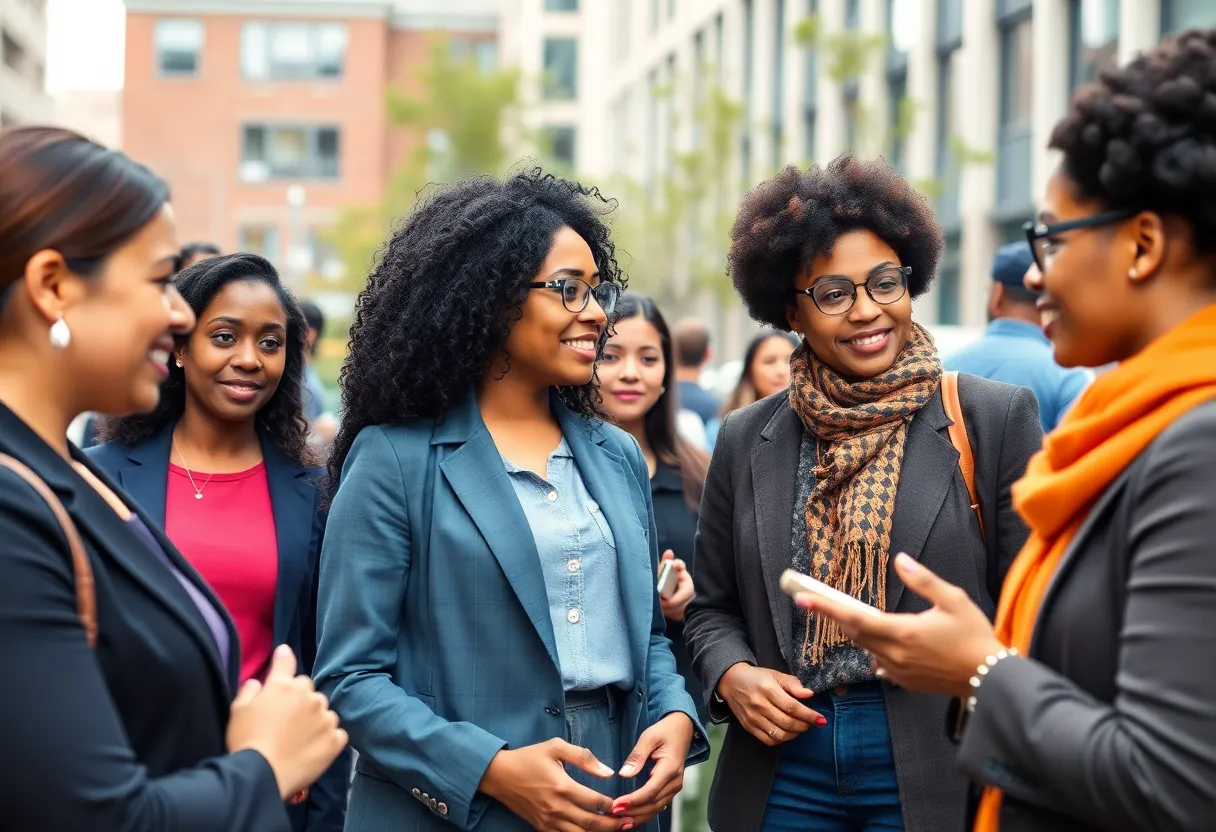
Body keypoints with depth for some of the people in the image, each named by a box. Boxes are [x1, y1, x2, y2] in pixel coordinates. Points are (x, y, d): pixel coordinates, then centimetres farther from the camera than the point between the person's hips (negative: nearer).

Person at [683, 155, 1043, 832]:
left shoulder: (999, 419, -3)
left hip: (937, 773, -2)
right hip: (782, 773, 3)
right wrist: (732, 675, -6)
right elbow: (713, 607, 12)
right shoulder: (746, 440, 6)